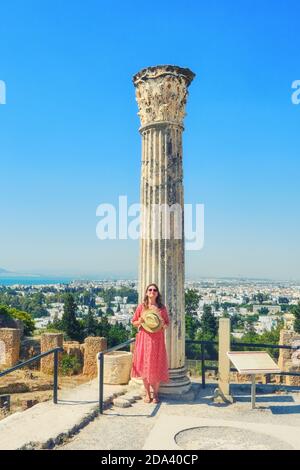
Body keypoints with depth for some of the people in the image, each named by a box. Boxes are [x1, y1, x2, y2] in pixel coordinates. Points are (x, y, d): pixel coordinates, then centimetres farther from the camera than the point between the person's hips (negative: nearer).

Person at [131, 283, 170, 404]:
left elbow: (167, 323, 8)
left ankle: (155, 394, 19)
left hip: (157, 339, 0)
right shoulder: (141, 306, 1)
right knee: (144, 366, 4)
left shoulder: (162, 308, 2)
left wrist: (163, 324, -14)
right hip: (144, 338, 0)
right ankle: (147, 393, 19)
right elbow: (134, 322, 6)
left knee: (157, 367, 3)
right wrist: (140, 321, -14)